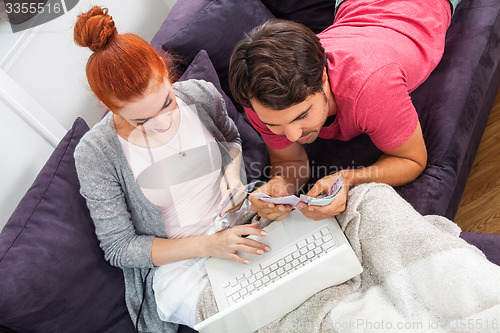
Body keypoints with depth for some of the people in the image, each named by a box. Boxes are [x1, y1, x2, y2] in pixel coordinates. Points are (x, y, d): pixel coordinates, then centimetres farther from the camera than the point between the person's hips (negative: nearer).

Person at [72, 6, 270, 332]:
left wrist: (233, 173, -9)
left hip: (242, 224, 4)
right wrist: (206, 245, -21)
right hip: (176, 263, -3)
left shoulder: (202, 94, -8)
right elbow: (120, 248, -9)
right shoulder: (96, 154, -16)